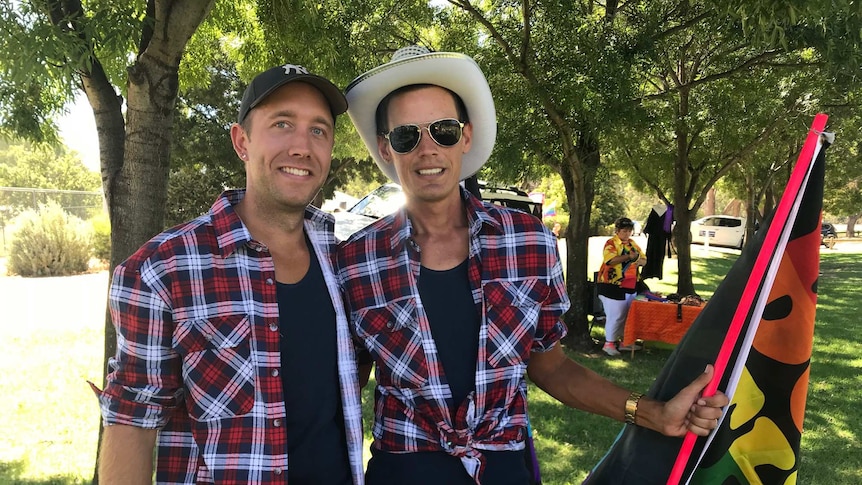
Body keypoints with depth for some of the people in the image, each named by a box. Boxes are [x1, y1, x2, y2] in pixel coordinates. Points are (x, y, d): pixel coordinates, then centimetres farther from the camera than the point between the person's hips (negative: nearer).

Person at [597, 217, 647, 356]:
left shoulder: (633, 243, 14)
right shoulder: (611, 243, -9)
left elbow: (643, 259, 15)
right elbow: (610, 260, -24)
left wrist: (640, 261, -8)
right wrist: (629, 256, -29)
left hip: (631, 287, 7)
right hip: (613, 286, -7)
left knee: (629, 315, 12)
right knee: (615, 316, -6)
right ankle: (609, 344, 3)